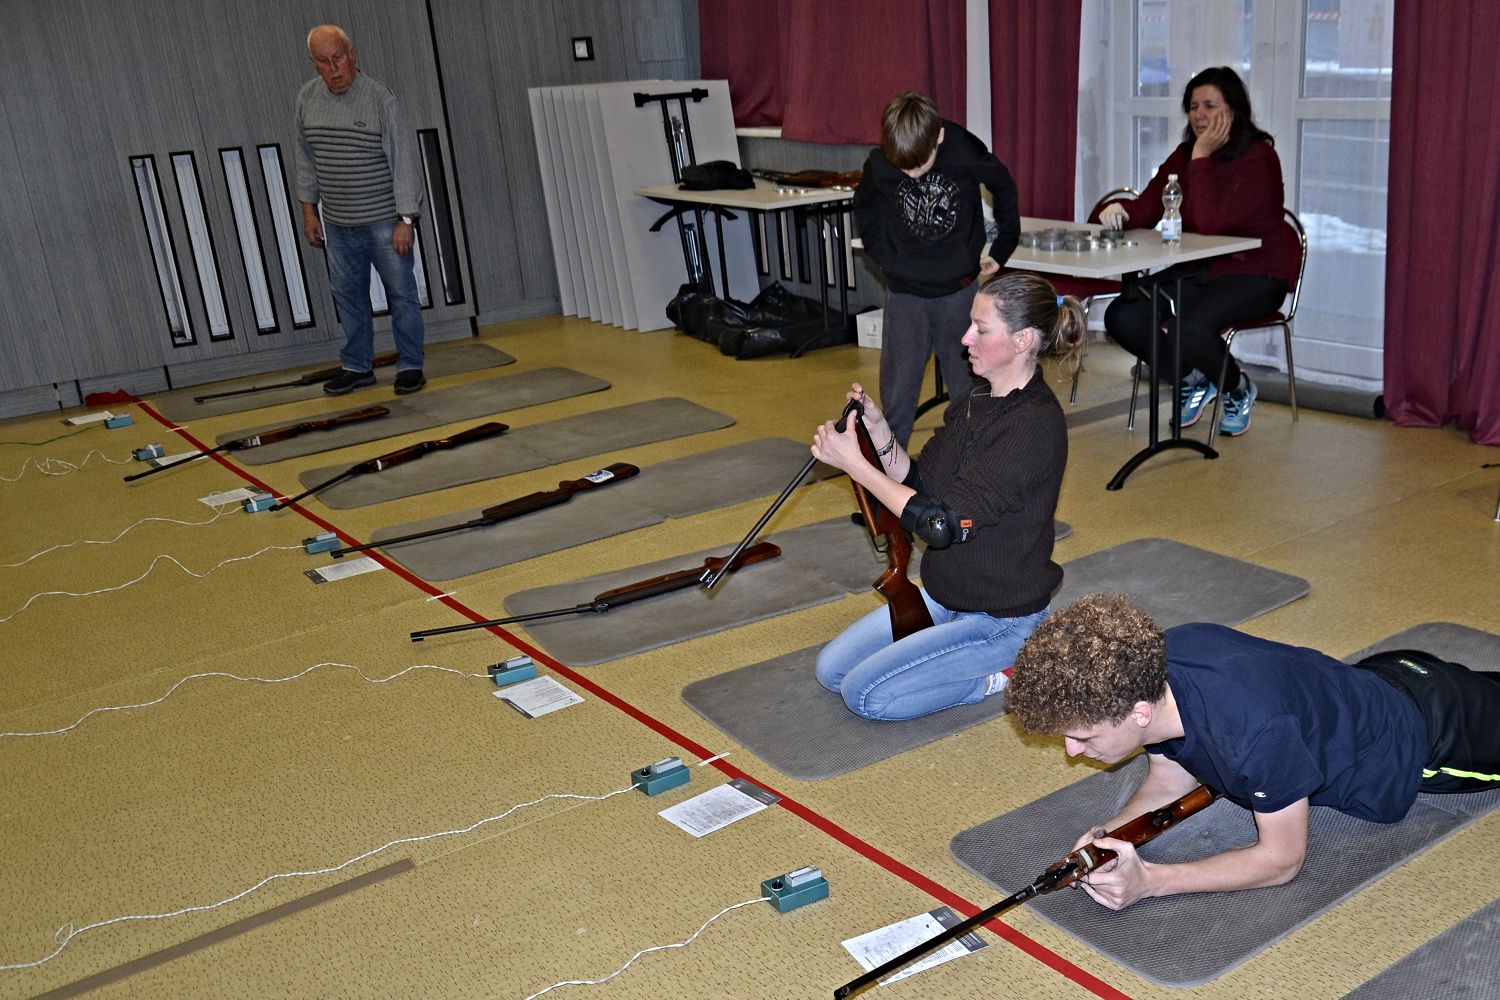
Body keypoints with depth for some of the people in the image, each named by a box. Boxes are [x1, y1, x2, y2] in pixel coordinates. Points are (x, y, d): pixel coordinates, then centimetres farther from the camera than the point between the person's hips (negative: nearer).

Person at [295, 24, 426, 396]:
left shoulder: (379, 97, -14)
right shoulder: (307, 98, 2)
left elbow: (405, 158, -13)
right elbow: (305, 156, 13)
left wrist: (406, 219, -16)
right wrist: (308, 208, 12)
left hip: (383, 220, -5)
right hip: (338, 222, 5)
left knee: (401, 292, 3)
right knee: (347, 293, 12)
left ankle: (410, 366, 14)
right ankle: (357, 366, 24)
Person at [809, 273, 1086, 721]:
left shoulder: (1034, 427, -26)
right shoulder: (975, 401, 3)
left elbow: (943, 524, -28)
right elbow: (920, 485, 6)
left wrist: (853, 463, -24)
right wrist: (879, 431, -11)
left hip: (999, 617, -9)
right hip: (943, 595, 9)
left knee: (865, 693, -13)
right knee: (831, 669, 6)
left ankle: (1008, 671, 0)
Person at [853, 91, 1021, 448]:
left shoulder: (967, 154, -16)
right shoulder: (878, 166, -13)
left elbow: (1004, 189, 4)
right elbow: (865, 211, 10)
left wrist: (1003, 249, 8)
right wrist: (884, 257, 4)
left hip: (959, 288, 0)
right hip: (906, 291, 1)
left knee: (967, 384, 6)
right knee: (897, 391, -1)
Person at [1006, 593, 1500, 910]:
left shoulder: (1253, 726, -49)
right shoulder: (1146, 666, -28)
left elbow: (1283, 859, -34)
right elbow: (1171, 778, -10)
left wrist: (1148, 880, -42)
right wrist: (1112, 832, -30)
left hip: (1419, 735, -6)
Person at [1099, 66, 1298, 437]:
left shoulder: (1258, 158, -15)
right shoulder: (1184, 155, 7)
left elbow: (1210, 223, -26)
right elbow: (1147, 208, -2)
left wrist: (1202, 157, -23)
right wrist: (1120, 211, -25)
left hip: (1254, 275, -7)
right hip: (1197, 271, 7)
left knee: (1191, 329, -34)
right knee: (1121, 317, -15)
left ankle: (1238, 388, 2)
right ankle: (1191, 381, 11)